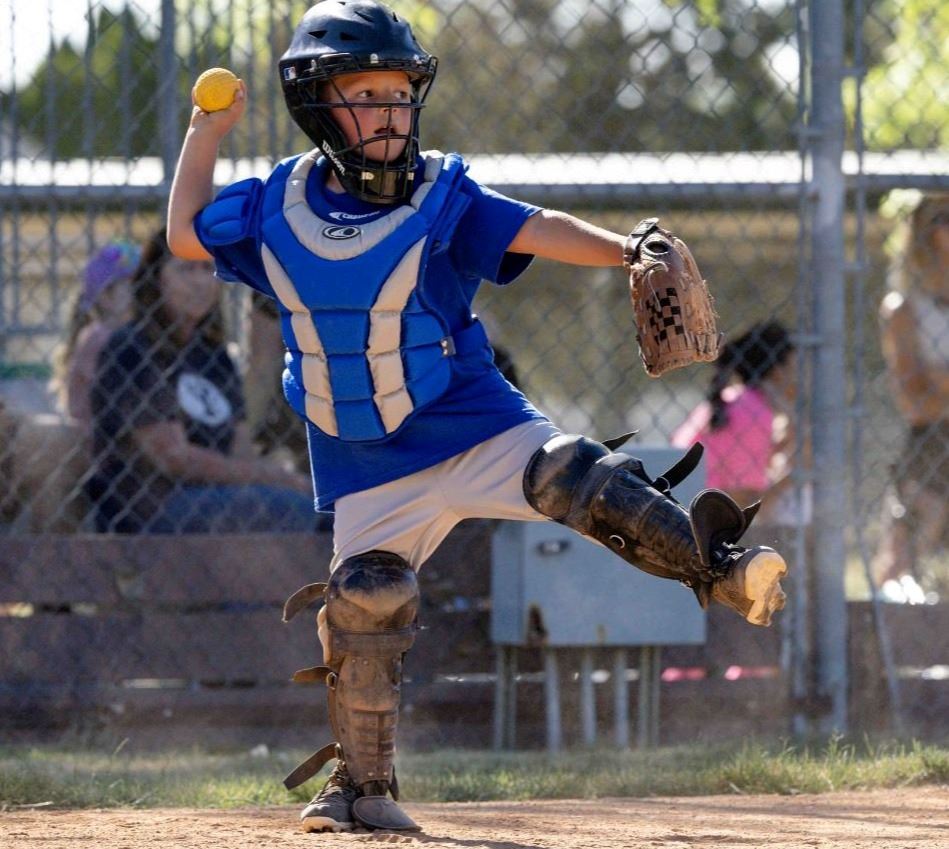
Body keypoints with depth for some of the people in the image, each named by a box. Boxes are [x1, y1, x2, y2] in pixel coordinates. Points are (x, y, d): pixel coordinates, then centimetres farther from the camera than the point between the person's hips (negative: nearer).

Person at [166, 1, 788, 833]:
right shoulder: (274, 208, 1)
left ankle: (716, 566, -22)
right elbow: (186, 235, 14)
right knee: (361, 611, -2)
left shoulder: (441, 196, -7)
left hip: (474, 423, -2)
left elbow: (535, 231, -20)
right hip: (368, 470, 2)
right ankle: (363, 786, 12)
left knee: (575, 479, -27)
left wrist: (623, 249, -37)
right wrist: (207, 132, 8)